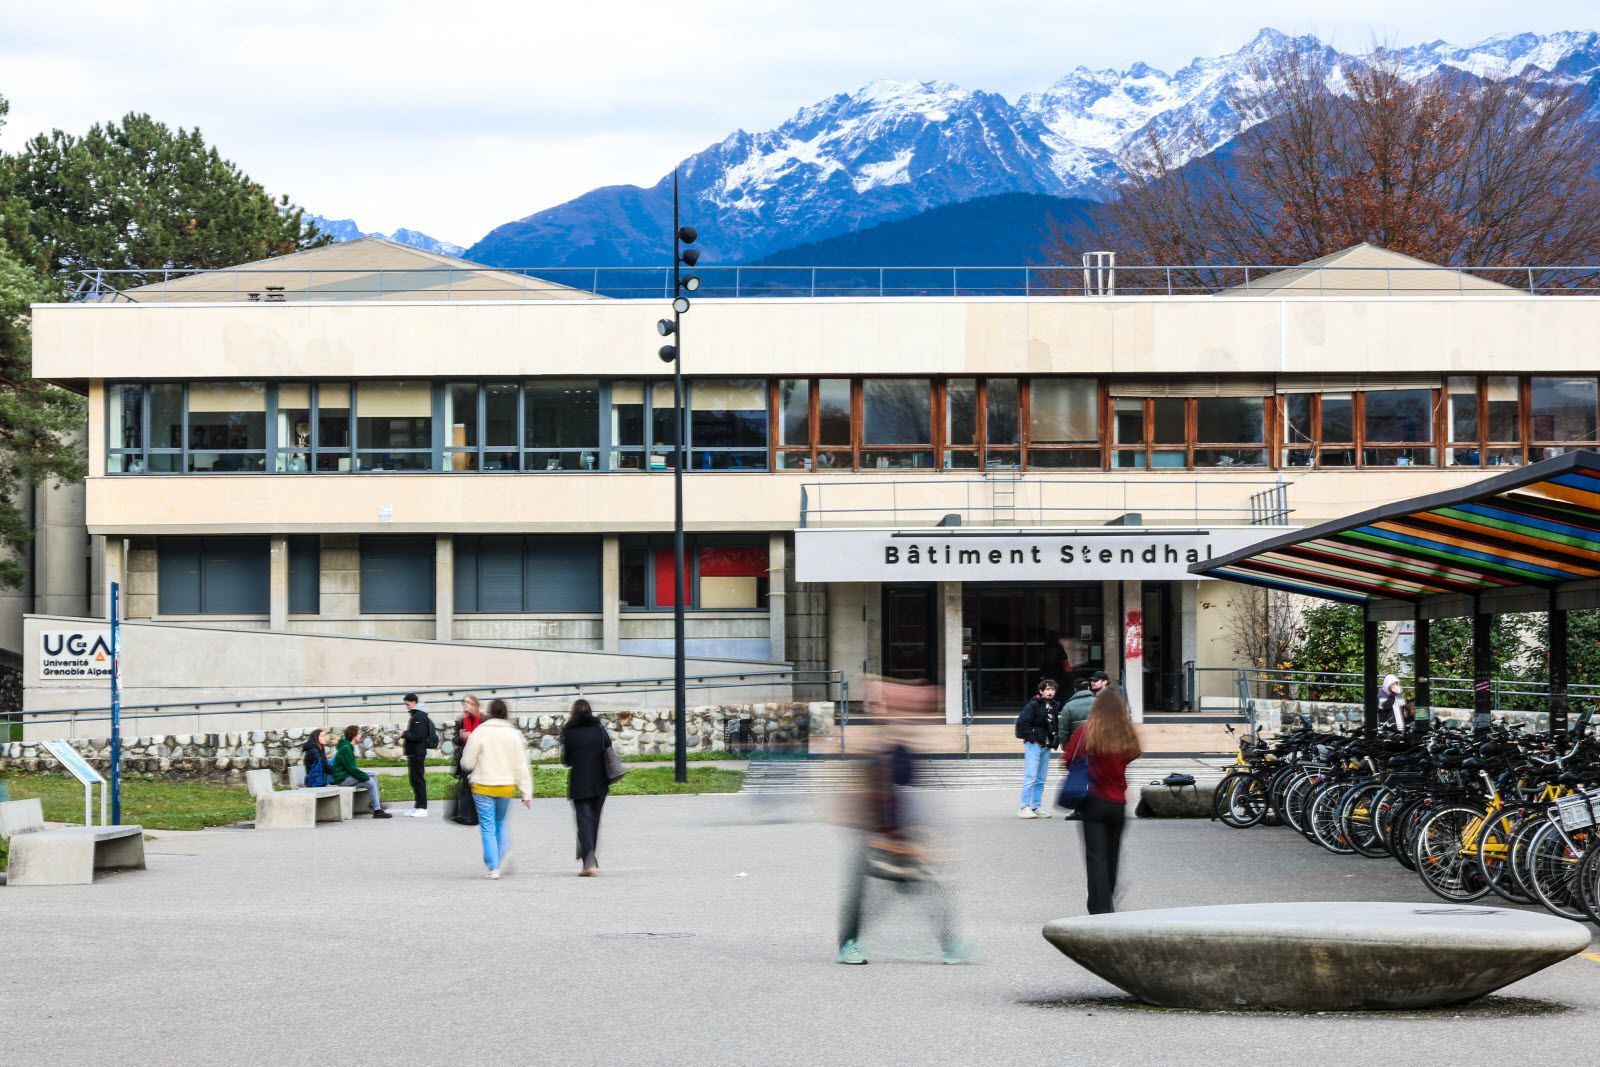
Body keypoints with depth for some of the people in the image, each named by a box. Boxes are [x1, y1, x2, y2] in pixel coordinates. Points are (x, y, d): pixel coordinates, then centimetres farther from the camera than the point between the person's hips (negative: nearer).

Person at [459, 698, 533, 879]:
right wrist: (526, 794, 3)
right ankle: (505, 855, 0)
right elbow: (521, 766, 0)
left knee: (488, 828, 1)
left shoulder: (479, 733, -8)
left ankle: (493, 867, -4)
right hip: (506, 788, 3)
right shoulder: (514, 735, 0)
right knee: (501, 823, 21)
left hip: (483, 788, -3)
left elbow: (467, 763, -6)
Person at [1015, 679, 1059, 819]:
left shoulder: (1053, 706, 14)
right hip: (1034, 745, -8)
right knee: (1030, 777, -11)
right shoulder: (1033, 705, -9)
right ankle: (1024, 807, -11)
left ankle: (1035, 808, 15)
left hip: (1046, 747, 8)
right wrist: (1032, 738, -16)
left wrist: (1054, 740, 10)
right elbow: (1023, 722, -14)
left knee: (1040, 780, 10)